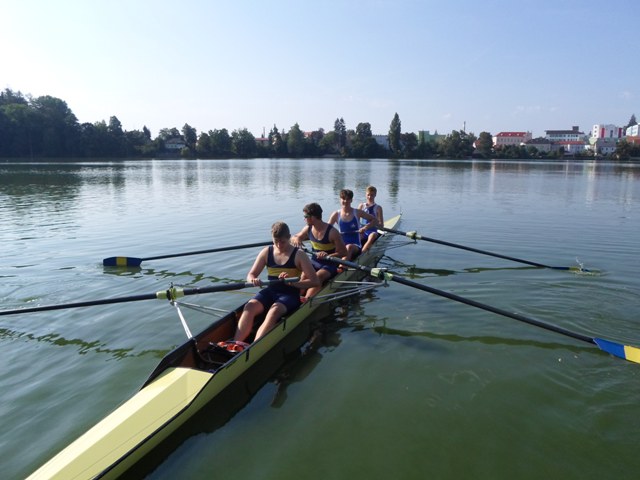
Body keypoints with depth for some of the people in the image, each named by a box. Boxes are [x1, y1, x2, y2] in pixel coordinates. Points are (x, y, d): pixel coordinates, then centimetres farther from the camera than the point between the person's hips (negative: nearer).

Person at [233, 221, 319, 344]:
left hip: (290, 294, -4)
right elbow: (251, 274, 10)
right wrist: (253, 280, -15)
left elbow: (314, 281, -9)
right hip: (270, 291, 4)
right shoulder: (266, 252, 8)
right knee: (249, 307, -27)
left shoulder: (299, 255, -3)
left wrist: (292, 282, -23)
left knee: (274, 311, -35)